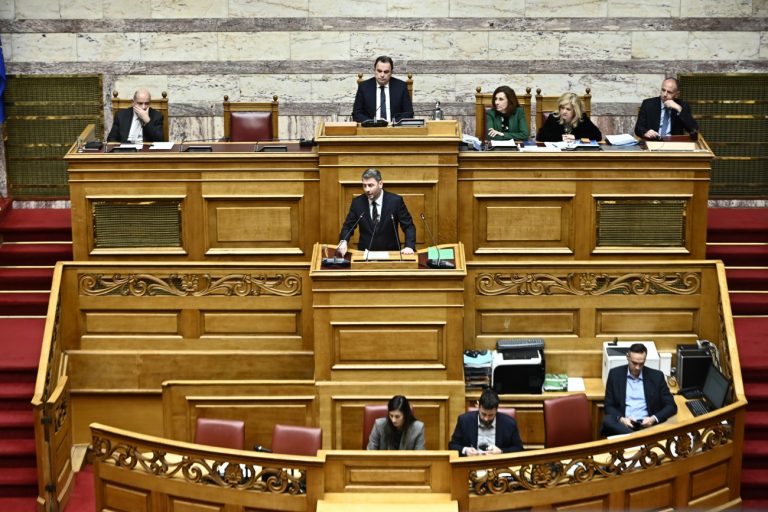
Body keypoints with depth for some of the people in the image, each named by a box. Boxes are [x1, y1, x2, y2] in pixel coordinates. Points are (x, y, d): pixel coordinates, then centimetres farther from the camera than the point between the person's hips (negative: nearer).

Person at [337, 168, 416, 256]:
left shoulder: (395, 201, -4)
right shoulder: (357, 202, 2)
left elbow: (408, 227, -1)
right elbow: (348, 227, 7)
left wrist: (409, 247, -18)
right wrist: (343, 241, -13)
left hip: (390, 254, -1)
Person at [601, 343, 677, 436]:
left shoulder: (656, 376, 8)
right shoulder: (615, 374, 8)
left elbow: (671, 406, 7)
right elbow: (609, 406, 8)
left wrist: (654, 419, -12)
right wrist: (621, 419, -14)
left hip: (647, 424, -1)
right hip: (623, 424, 1)